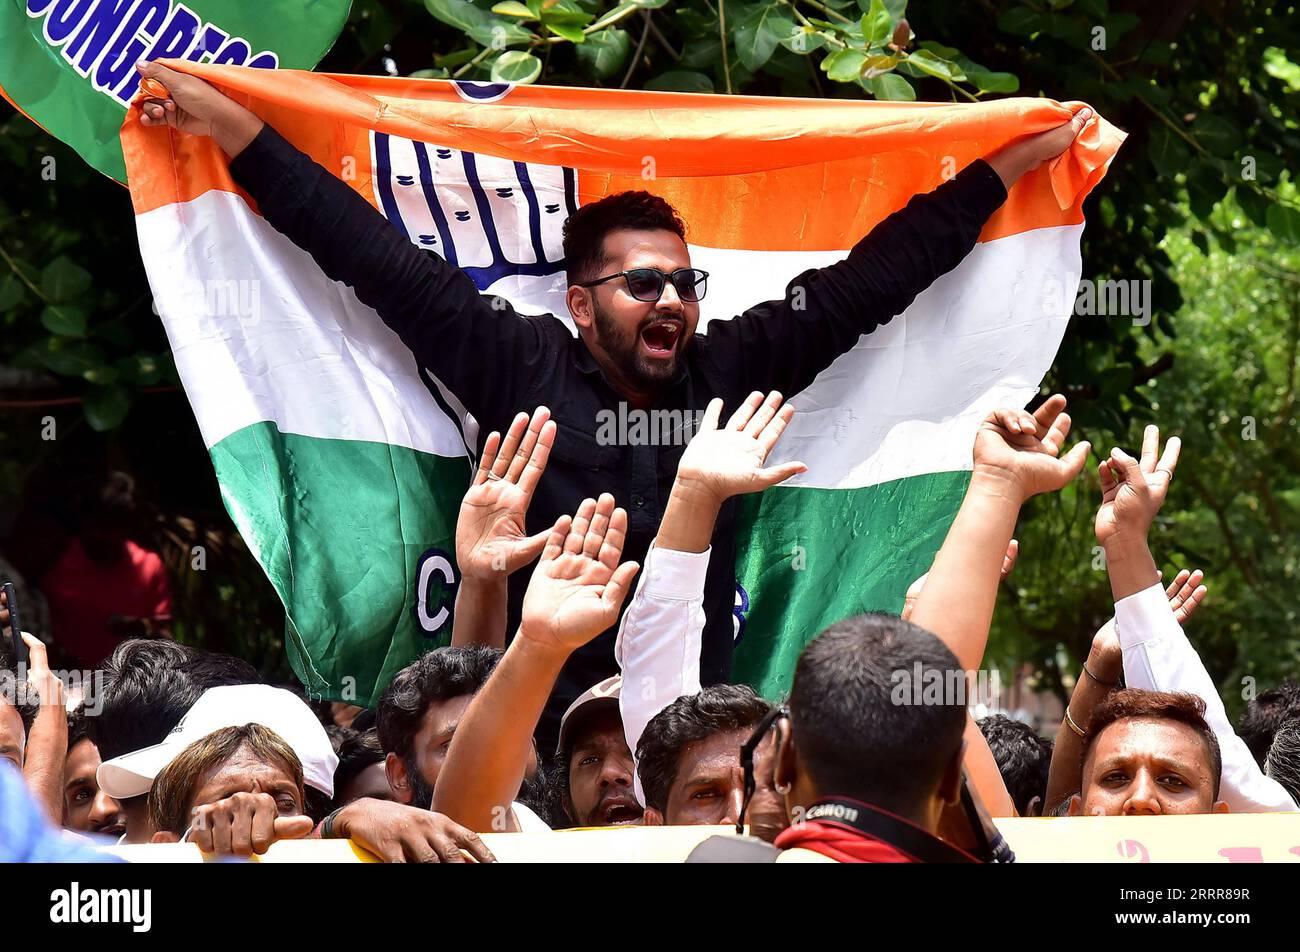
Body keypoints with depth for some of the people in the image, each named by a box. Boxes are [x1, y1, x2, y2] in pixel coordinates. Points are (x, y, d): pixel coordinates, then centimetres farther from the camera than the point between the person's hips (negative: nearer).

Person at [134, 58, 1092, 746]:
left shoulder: (729, 371, 9)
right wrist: (232, 127, 3)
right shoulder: (519, 368, 1)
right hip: (539, 738, -3)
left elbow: (870, 277, 15)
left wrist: (1018, 158, 20)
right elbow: (380, 259, 2)